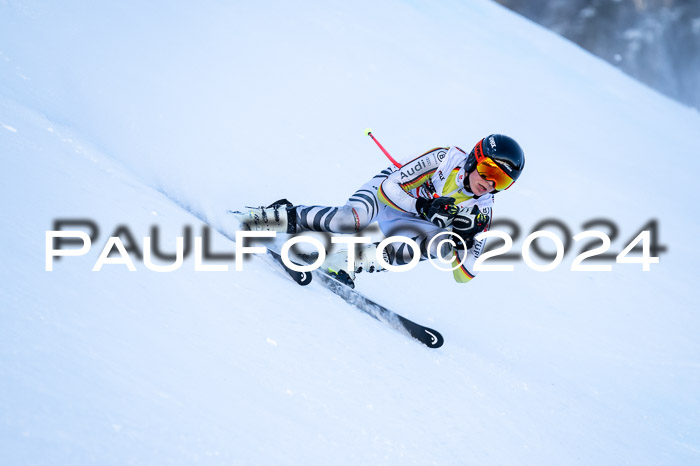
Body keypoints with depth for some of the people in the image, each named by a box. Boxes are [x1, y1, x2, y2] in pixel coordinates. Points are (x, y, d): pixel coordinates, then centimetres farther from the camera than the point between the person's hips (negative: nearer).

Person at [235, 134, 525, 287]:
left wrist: (463, 240, -32)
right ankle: (283, 217, -15)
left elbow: (465, 275, -13)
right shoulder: (445, 158, -21)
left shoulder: (481, 212, -12)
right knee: (350, 221, -37)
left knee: (439, 244, -33)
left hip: (404, 228, 3)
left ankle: (349, 263, -31)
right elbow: (390, 186, -23)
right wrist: (424, 207, -37)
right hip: (385, 194, -3)